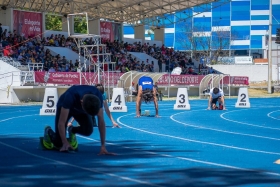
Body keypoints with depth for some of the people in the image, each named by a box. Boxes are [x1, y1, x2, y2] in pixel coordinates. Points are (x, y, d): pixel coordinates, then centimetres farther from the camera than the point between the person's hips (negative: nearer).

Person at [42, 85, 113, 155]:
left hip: (80, 109, 3)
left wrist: (103, 146, -33)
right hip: (64, 108, -3)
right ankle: (48, 131, 24)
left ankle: (72, 131, 10)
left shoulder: (97, 96, -35)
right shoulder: (70, 96, -44)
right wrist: (65, 143, -45)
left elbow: (101, 121, -30)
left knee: (88, 130, -25)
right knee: (58, 143, -11)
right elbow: (61, 122, -39)